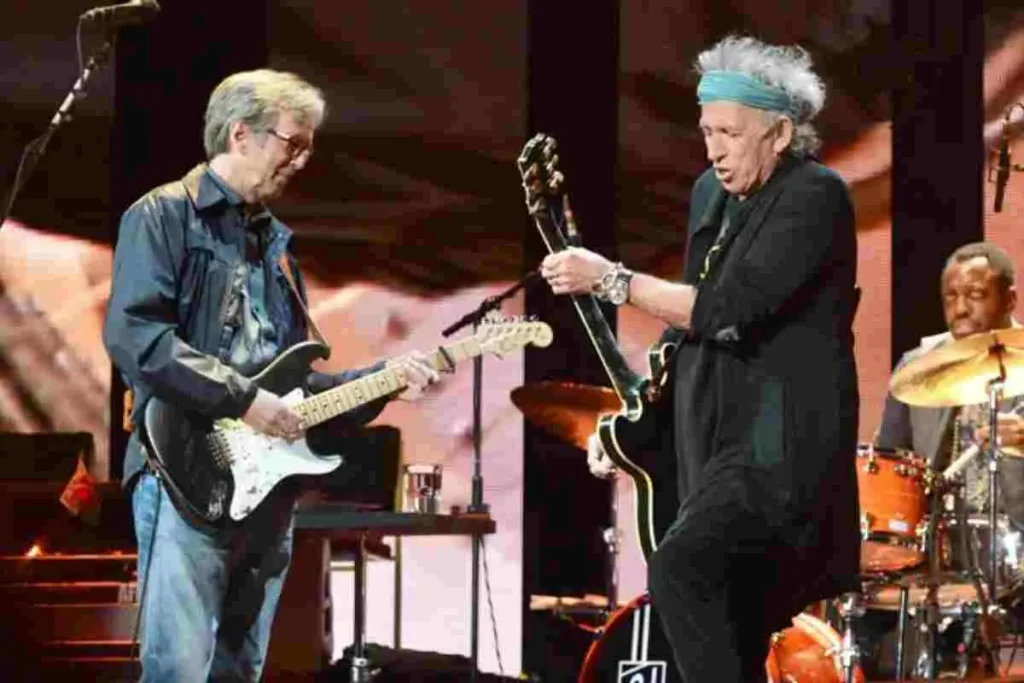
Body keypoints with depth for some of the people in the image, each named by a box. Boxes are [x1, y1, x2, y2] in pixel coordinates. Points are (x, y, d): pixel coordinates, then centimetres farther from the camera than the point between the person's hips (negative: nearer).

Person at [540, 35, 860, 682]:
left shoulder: (817, 197, -14)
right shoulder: (712, 193, 12)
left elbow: (727, 310, -23)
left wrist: (609, 278, -19)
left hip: (783, 442, -9)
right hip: (717, 440, 9)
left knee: (678, 568, -28)